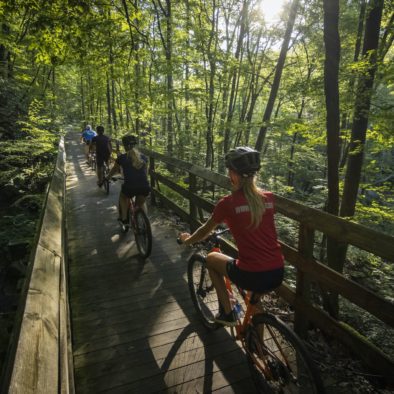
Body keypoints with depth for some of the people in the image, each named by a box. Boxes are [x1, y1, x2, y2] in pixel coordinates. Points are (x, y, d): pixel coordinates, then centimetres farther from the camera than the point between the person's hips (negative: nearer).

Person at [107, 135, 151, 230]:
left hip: (129, 187, -2)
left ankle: (124, 220, 31)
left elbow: (114, 170, 22)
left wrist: (107, 178, 42)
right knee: (141, 204, 32)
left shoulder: (121, 158, 4)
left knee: (123, 198, 33)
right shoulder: (143, 157, 11)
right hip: (145, 187, 2)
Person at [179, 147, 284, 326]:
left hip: (251, 276, -5)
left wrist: (186, 239, 27)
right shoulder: (268, 197, 4)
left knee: (211, 258, 22)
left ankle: (227, 313, 25)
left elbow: (205, 231, 7)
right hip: (277, 275, 5)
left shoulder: (228, 202, -9)